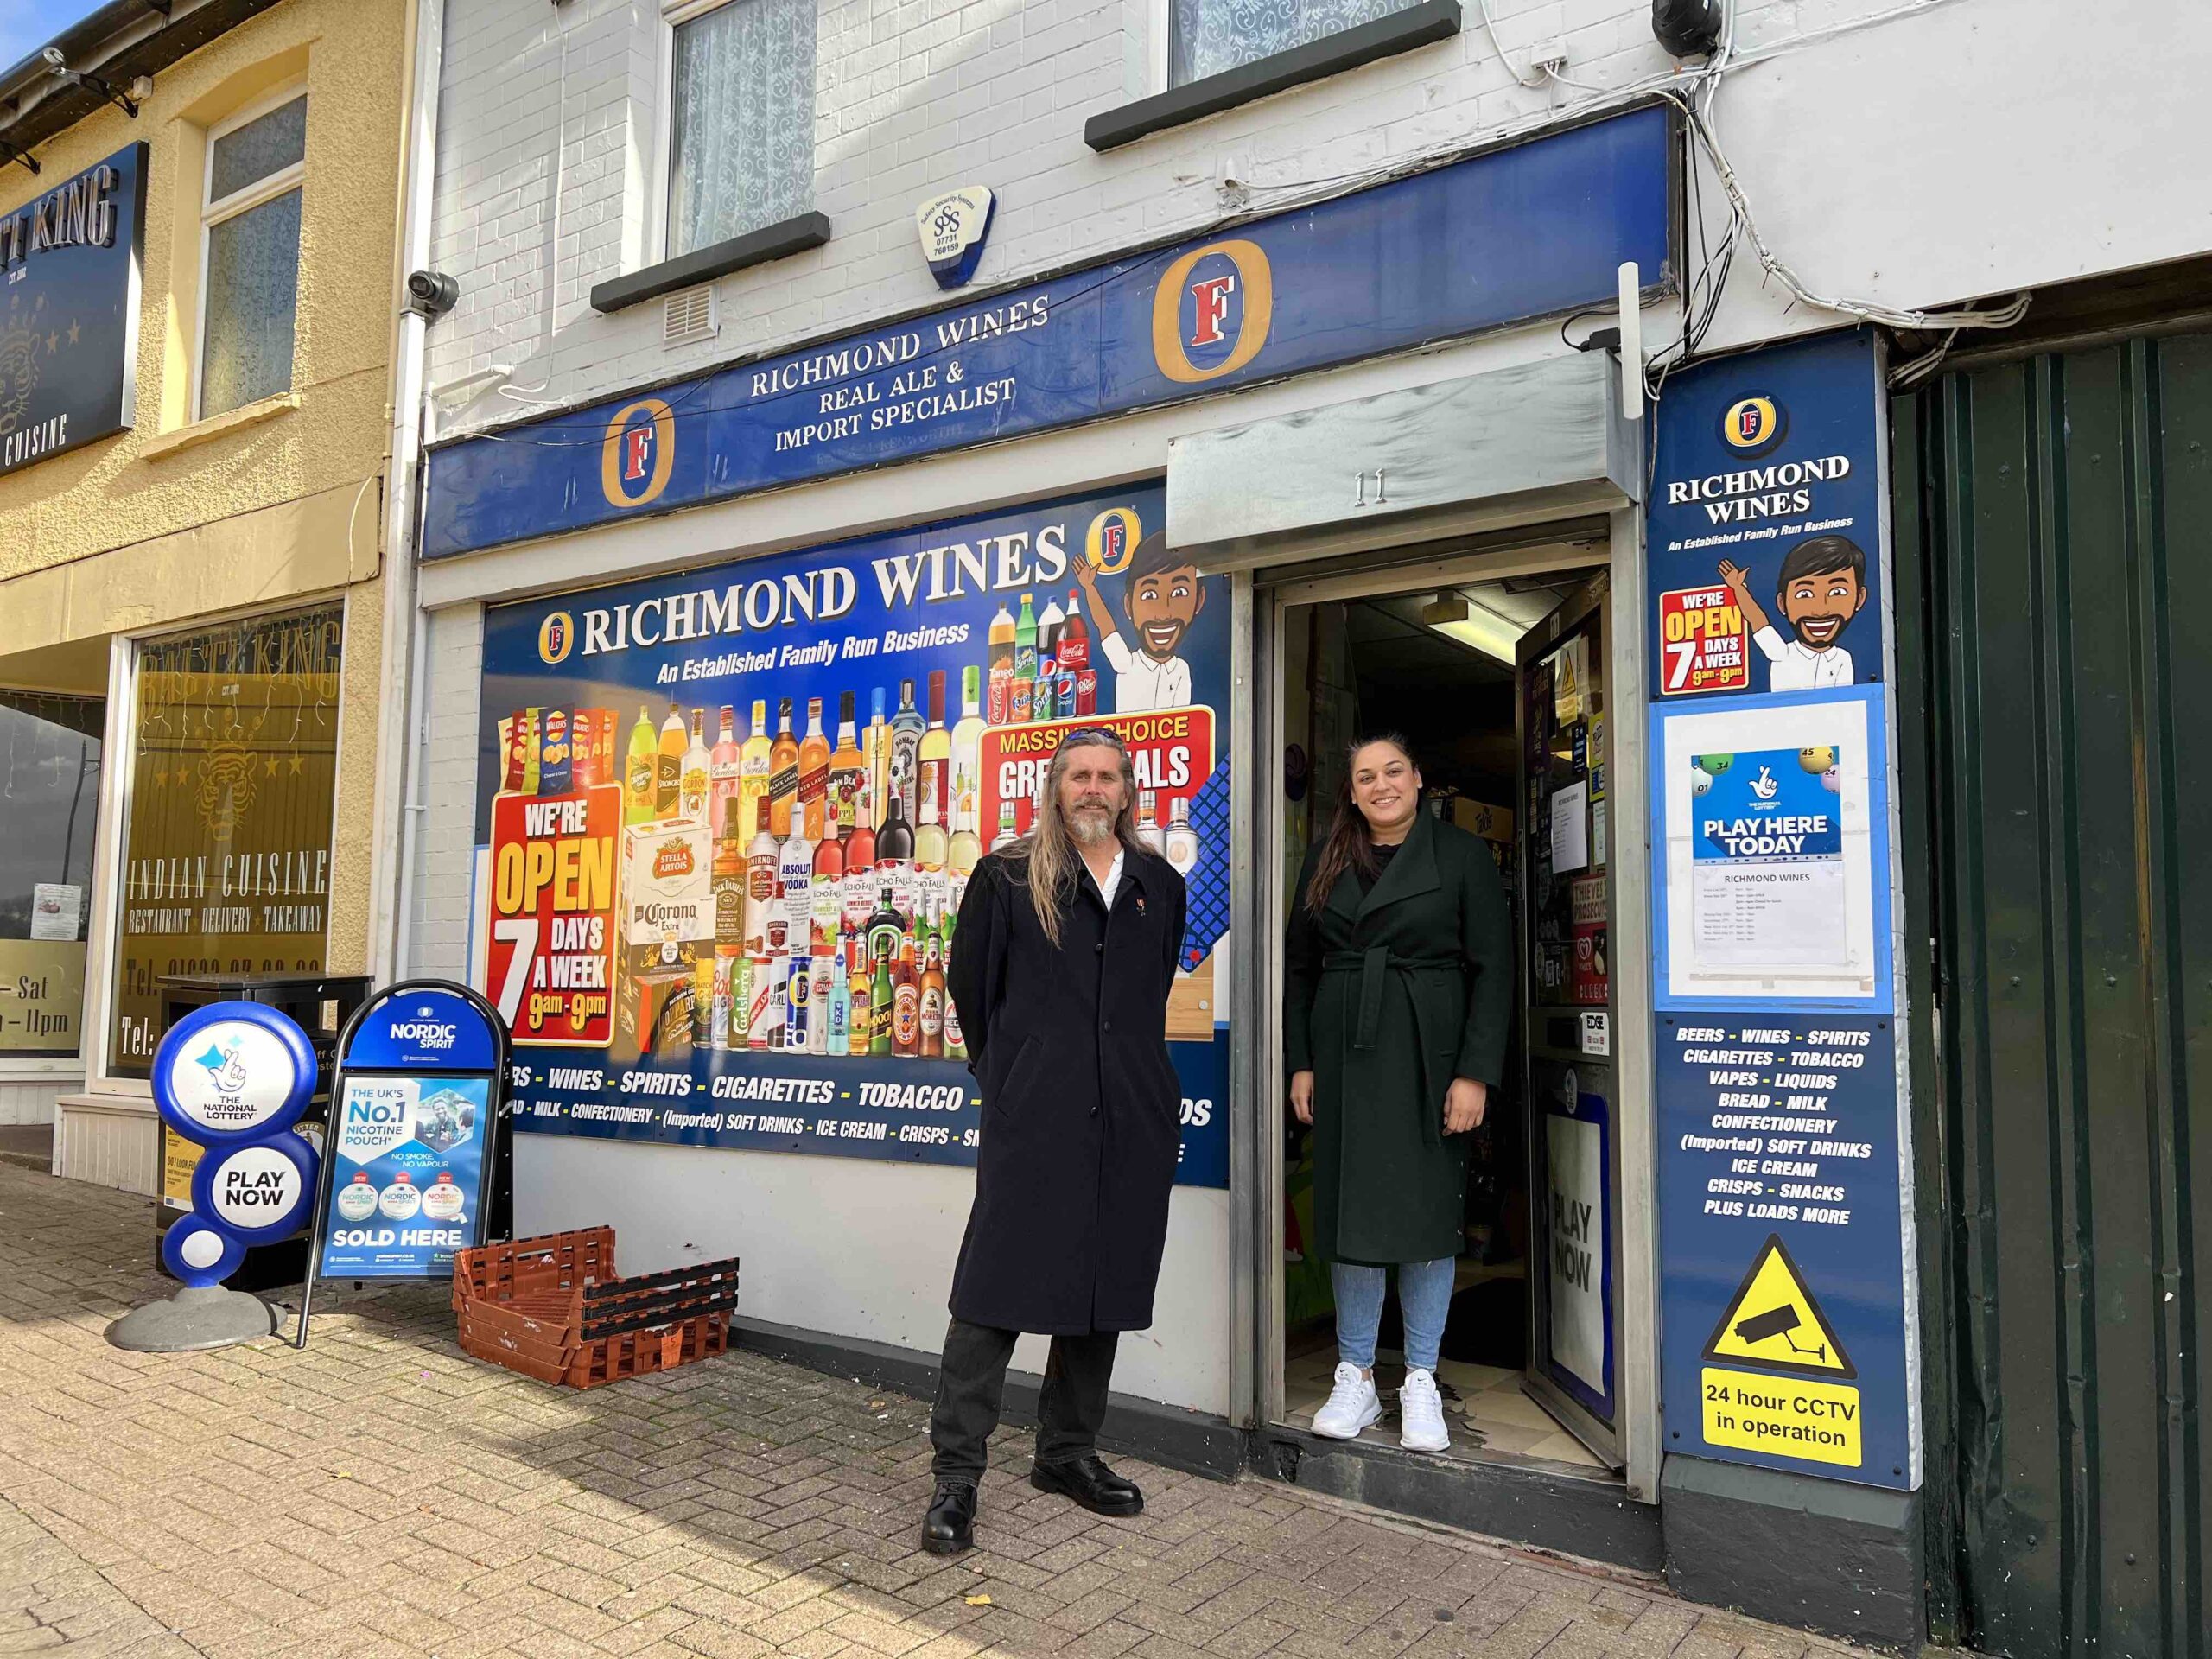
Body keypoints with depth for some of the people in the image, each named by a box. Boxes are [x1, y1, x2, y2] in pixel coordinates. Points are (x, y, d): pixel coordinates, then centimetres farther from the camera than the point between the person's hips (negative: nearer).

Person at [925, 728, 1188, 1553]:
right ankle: (956, 1474, 5)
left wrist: (1138, 1077, 15)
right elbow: (971, 988, 5)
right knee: (997, 1287, -4)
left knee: (1104, 1284, 12)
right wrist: (1006, 1079, 6)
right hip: (1032, 1117, -4)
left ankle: (1068, 1453, 27)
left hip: (1130, 1119, 5)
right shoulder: (1006, 877, 2)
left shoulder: (1160, 886, 13)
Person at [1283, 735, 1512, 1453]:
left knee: (1428, 1211, 2)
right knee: (1349, 1209, 5)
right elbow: (1299, 968, 12)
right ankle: (1355, 1379, 18)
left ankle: (1421, 1385, 15)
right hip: (1344, 1052, 3)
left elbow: (1493, 969, -3)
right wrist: (1300, 1063, 4)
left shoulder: (1462, 855, 0)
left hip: (1428, 1054, -3)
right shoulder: (1326, 861, 10)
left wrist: (1475, 1072, -10)